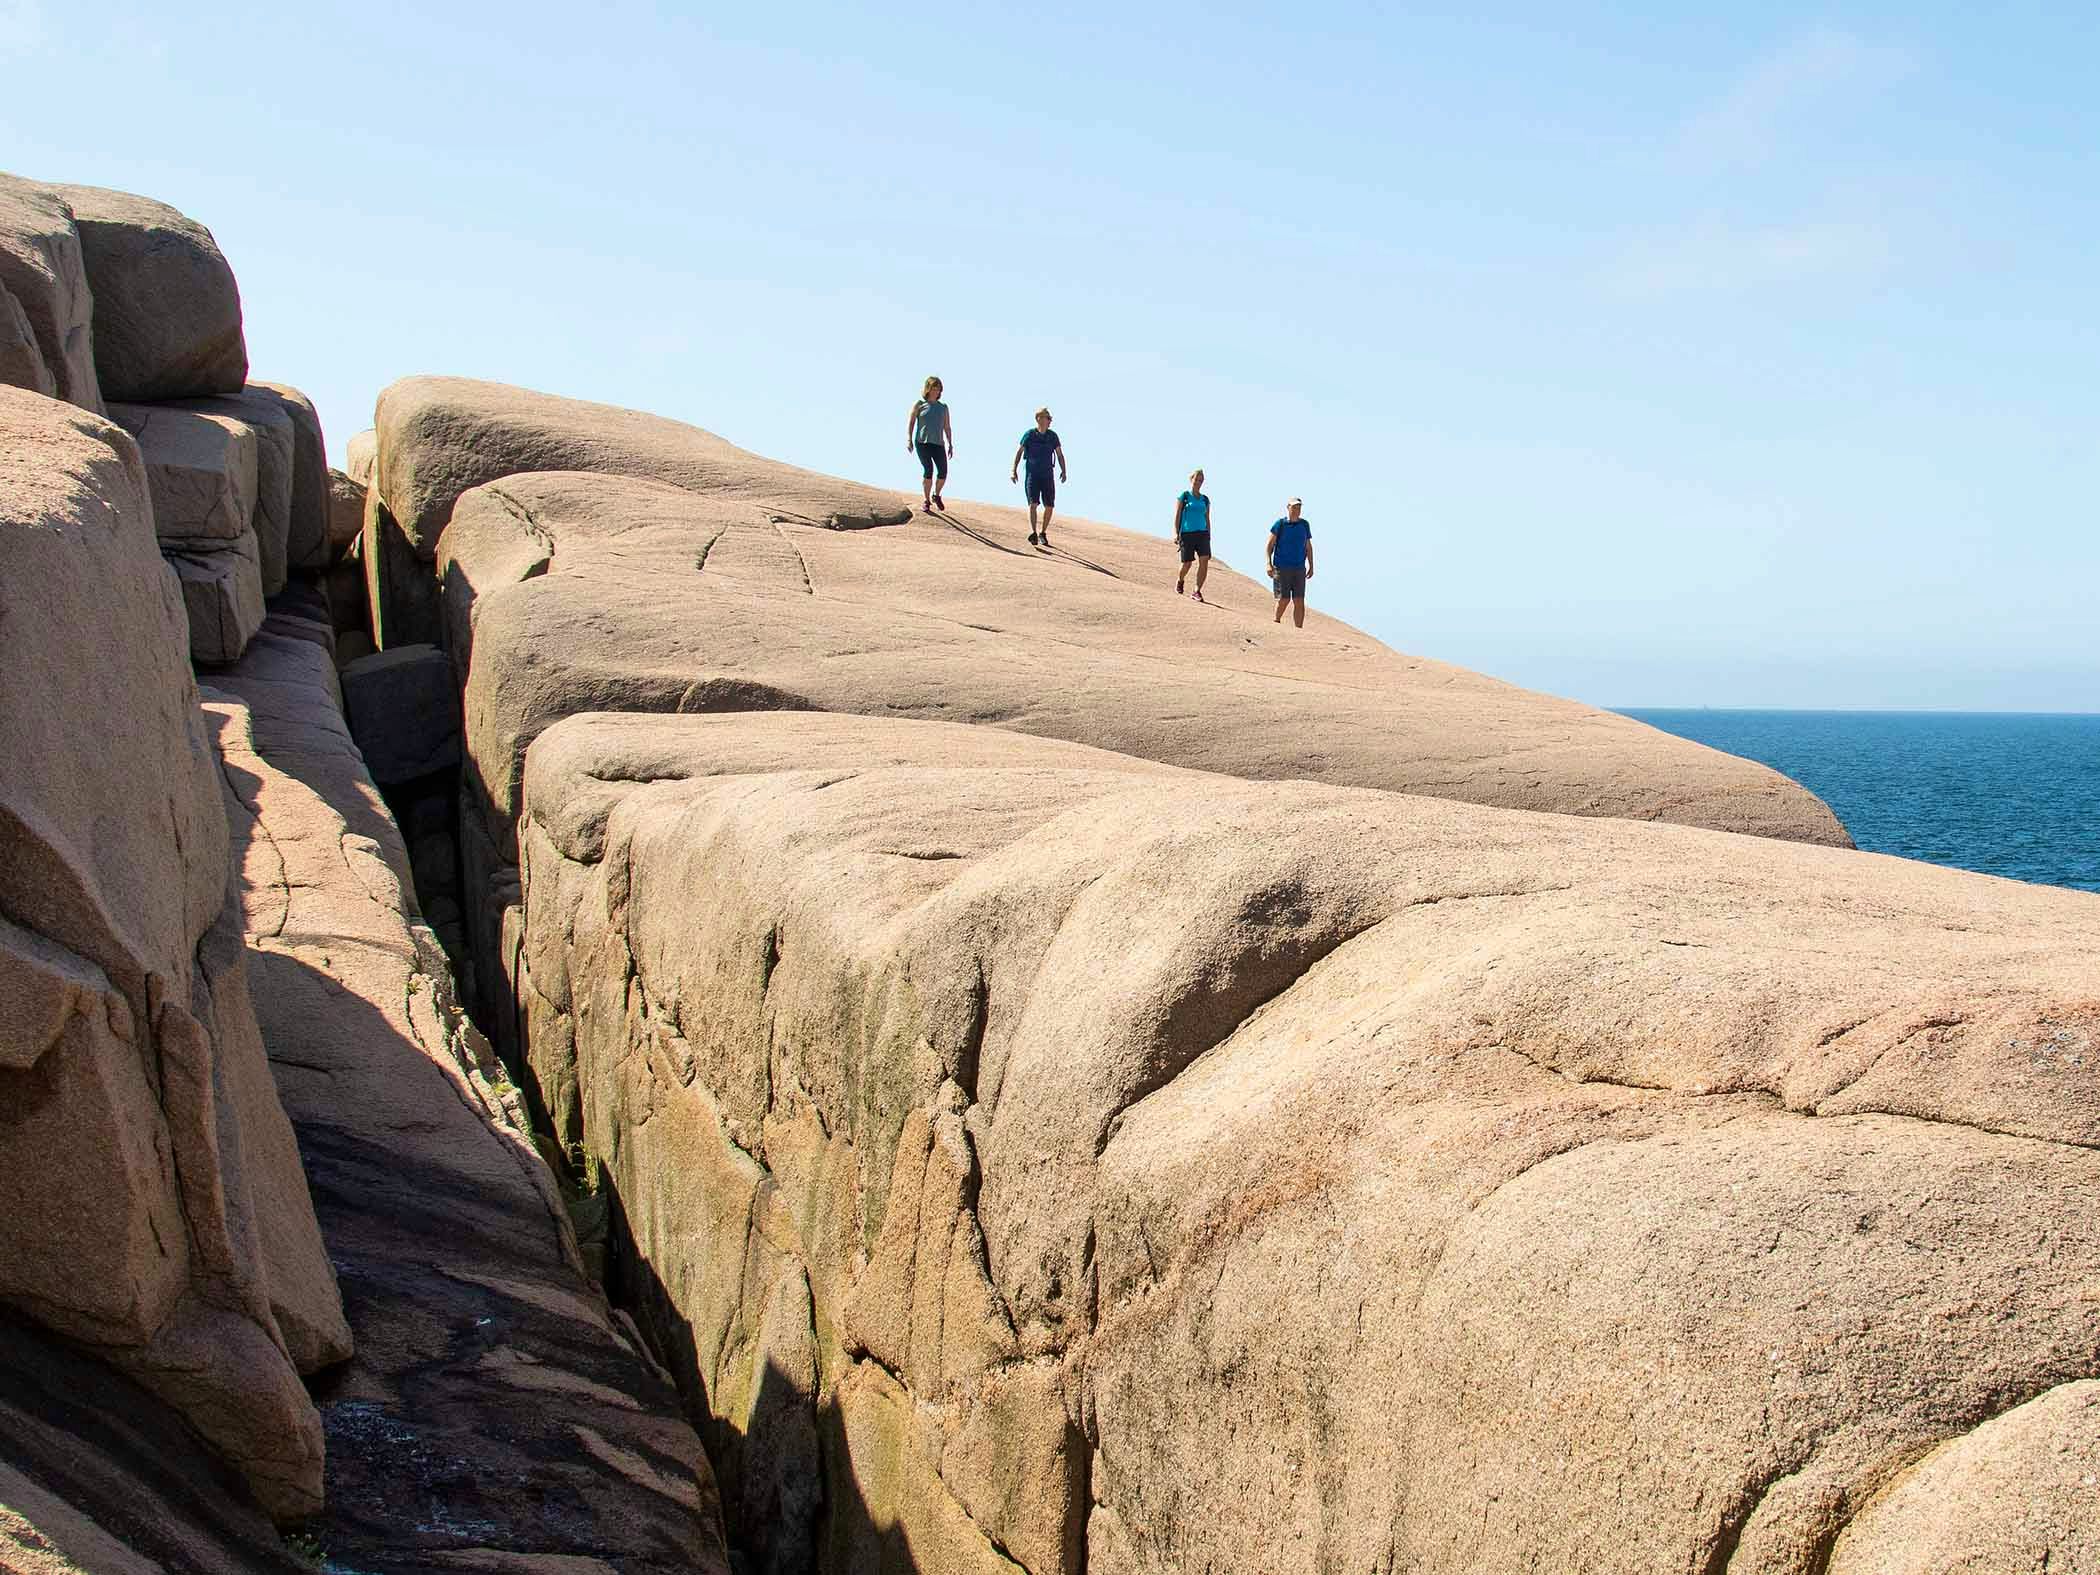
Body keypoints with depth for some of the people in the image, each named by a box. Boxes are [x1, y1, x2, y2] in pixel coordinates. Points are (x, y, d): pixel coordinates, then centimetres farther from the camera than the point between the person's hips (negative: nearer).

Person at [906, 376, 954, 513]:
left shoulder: (943, 408, 18)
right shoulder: (919, 405, 9)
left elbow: (947, 428, 18)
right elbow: (910, 423, 4)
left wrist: (950, 445, 10)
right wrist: (909, 440, -9)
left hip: (938, 443, 3)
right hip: (922, 442, -3)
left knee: (943, 472, -10)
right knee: (927, 470, -17)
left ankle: (936, 495, 16)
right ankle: (926, 501, -7)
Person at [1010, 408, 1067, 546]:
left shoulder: (1052, 436, 6)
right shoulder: (1029, 435, -2)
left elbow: (1060, 454, 10)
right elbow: (1019, 452, 3)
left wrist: (1063, 471, -2)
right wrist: (1014, 471, -4)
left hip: (1047, 475, 3)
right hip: (1032, 474, -3)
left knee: (1050, 506, 1)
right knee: (1033, 503, -16)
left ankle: (1043, 534, 19)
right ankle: (1033, 533, -26)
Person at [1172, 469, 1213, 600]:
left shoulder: (1205, 500, 14)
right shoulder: (1184, 496, 2)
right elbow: (1177, 516, 0)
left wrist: (1208, 536, 14)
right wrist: (1176, 534, -9)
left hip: (1202, 534, 3)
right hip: (1187, 534, -3)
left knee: (1204, 561, -14)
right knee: (1186, 564, 0)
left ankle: (1197, 591, -10)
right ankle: (1180, 581, 34)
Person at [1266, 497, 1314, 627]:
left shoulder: (1305, 524, 10)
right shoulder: (1280, 524, -1)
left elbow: (1308, 547, 18)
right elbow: (1270, 545, 0)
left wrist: (1311, 566, 15)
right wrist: (1269, 564, -9)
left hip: (1299, 568, 3)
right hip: (1282, 568, -3)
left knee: (1299, 601, -2)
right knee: (1284, 599, -6)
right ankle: (1276, 622, 19)